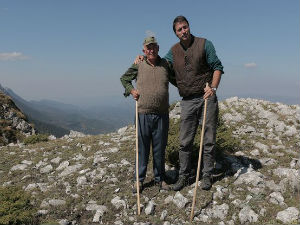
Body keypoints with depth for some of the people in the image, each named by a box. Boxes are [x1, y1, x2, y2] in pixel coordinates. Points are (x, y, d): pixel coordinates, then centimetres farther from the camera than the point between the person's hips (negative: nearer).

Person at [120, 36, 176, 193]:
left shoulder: (165, 64, 8)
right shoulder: (139, 66, 4)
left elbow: (176, 81, 21)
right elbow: (124, 78, 18)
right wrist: (131, 90, 2)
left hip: (162, 115, 1)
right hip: (143, 114, -1)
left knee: (159, 148, 10)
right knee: (142, 147, 6)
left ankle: (160, 178, 26)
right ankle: (139, 179, 21)